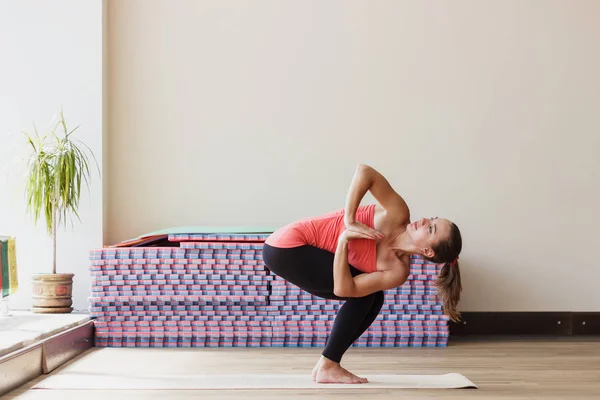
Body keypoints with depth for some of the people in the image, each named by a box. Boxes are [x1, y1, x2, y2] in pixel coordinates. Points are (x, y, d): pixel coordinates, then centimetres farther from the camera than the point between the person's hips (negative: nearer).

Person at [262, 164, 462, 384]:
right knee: (363, 295, -12)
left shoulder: (398, 271, -6)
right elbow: (364, 171, -29)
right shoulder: (396, 215, -19)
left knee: (371, 298, 2)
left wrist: (343, 240, -19)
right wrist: (348, 221, -28)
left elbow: (342, 289, -13)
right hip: (287, 246, -6)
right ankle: (328, 367, -2)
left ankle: (326, 364, 8)